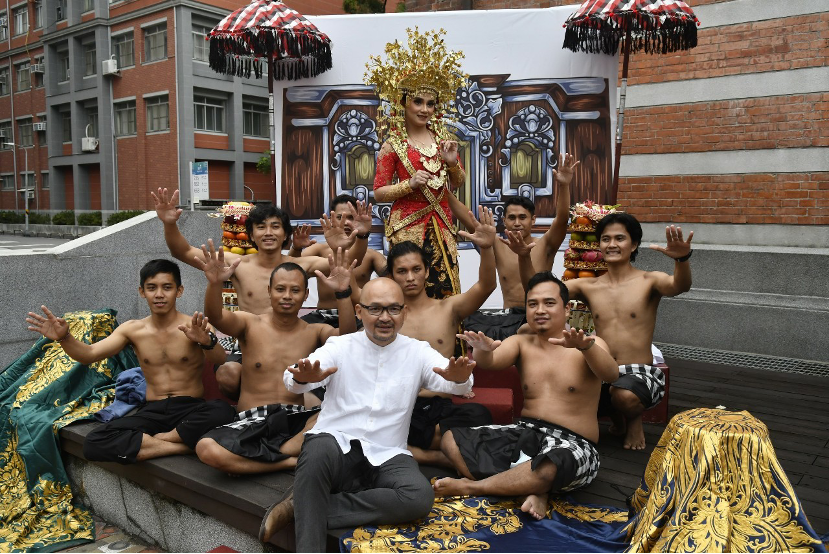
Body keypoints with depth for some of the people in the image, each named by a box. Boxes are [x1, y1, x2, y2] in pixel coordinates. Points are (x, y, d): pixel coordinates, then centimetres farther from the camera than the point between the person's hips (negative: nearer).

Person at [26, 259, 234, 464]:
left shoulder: (194, 327, -5)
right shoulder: (133, 329, 7)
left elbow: (222, 362, -20)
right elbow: (89, 354, 0)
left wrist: (207, 342, -43)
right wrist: (64, 338, -22)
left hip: (191, 410, -3)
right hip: (152, 411, 3)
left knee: (222, 411, -38)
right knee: (95, 443, -23)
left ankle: (156, 440, -15)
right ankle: (184, 445, -20)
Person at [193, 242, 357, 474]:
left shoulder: (314, 332, 6)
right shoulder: (250, 324, 5)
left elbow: (347, 338, -15)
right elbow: (216, 316, -16)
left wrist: (343, 293, -31)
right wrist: (215, 283, -37)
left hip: (297, 421, 1)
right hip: (251, 422, 0)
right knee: (206, 449, -31)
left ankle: (254, 459, -20)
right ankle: (293, 460, -16)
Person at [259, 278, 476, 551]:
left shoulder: (418, 352, 8)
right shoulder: (339, 346, 4)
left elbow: (453, 383, -9)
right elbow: (293, 379, -12)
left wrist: (459, 377, -35)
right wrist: (303, 377, -38)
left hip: (387, 457, 2)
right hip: (336, 445, -2)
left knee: (420, 496, -29)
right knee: (317, 450, -37)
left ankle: (301, 507, -20)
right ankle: (308, 547, -22)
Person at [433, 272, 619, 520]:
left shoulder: (589, 345, -3)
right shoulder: (520, 343, 8)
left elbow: (611, 374, -24)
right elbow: (491, 361, -13)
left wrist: (585, 346, -45)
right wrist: (483, 350, -38)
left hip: (572, 444, -4)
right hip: (524, 433, 5)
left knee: (551, 468, -41)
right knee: (451, 439, -13)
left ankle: (470, 486, -17)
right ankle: (533, 491, -23)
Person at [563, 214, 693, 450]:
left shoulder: (649, 281, 0)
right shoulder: (588, 286, 10)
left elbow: (680, 286, -22)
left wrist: (682, 259, -45)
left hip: (640, 374, -4)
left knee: (625, 396, -38)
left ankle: (635, 419, 6)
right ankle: (616, 417, 10)